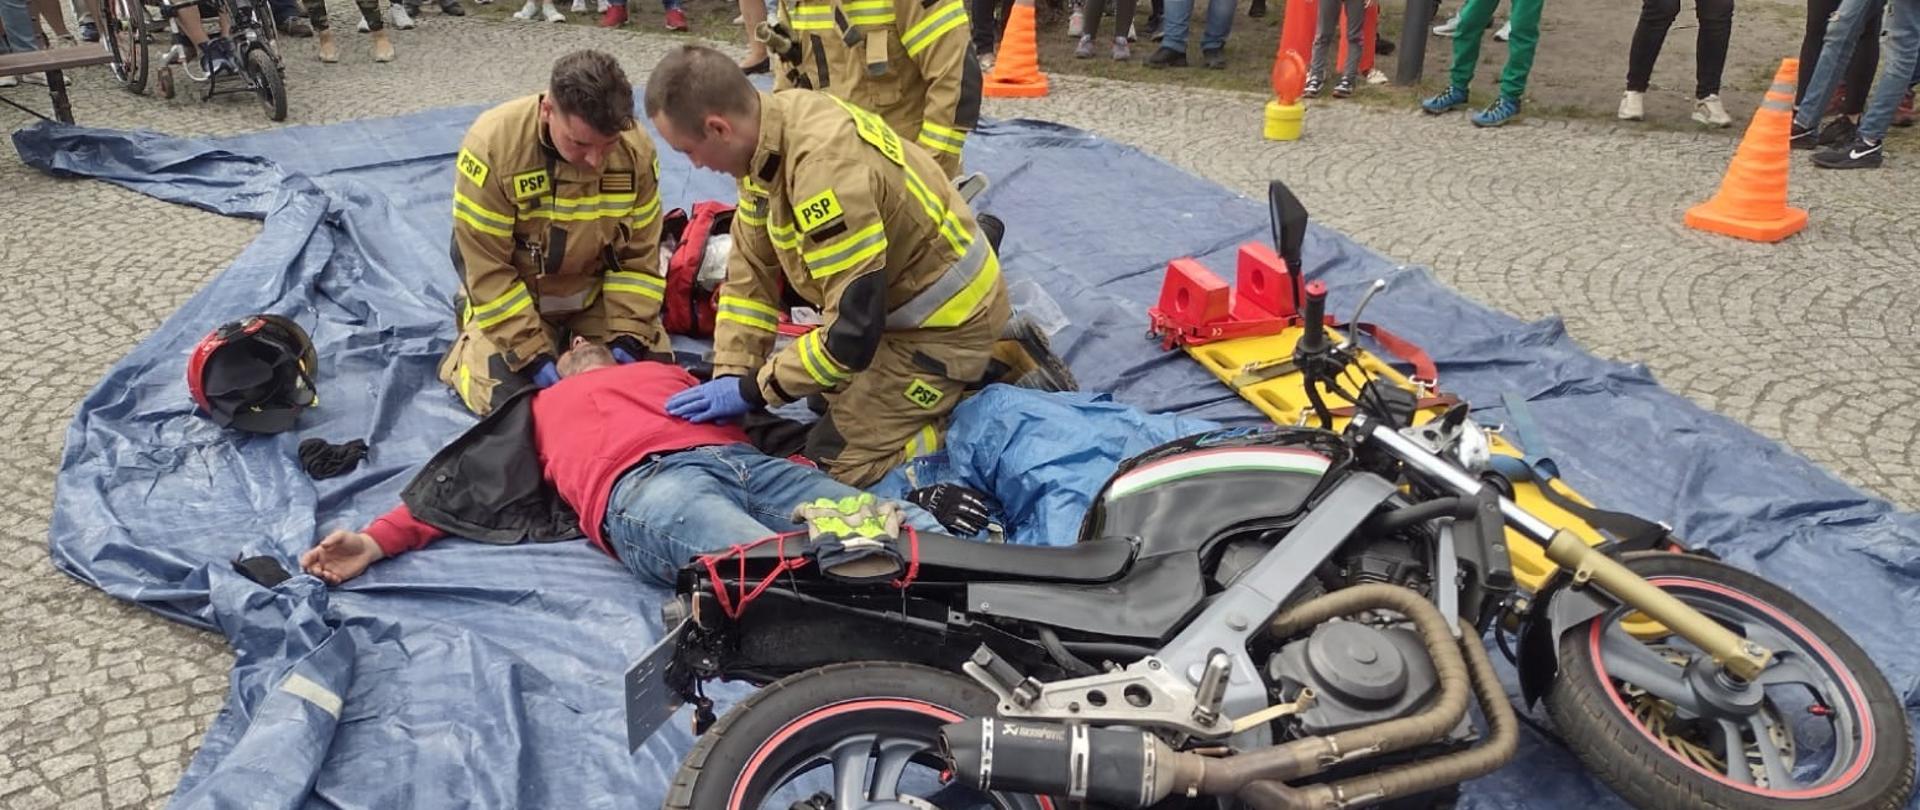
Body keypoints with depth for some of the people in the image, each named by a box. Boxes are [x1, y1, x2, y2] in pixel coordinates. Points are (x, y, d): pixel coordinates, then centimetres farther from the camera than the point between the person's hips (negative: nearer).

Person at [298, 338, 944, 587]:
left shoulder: (669, 372, 43)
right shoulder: (539, 408, 38)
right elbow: (460, 485, 26)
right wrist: (377, 541, 12)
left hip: (743, 461, 5)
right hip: (643, 487, -4)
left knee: (908, 532, -22)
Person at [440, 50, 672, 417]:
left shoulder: (636, 149, -21)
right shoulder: (492, 145, -30)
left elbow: (639, 253, -11)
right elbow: (487, 266, -24)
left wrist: (627, 335, -20)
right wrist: (532, 353, -27)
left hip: (598, 288, 3)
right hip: (514, 293, -2)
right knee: (507, 399, -14)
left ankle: (572, 335, 23)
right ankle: (473, 320, 17)